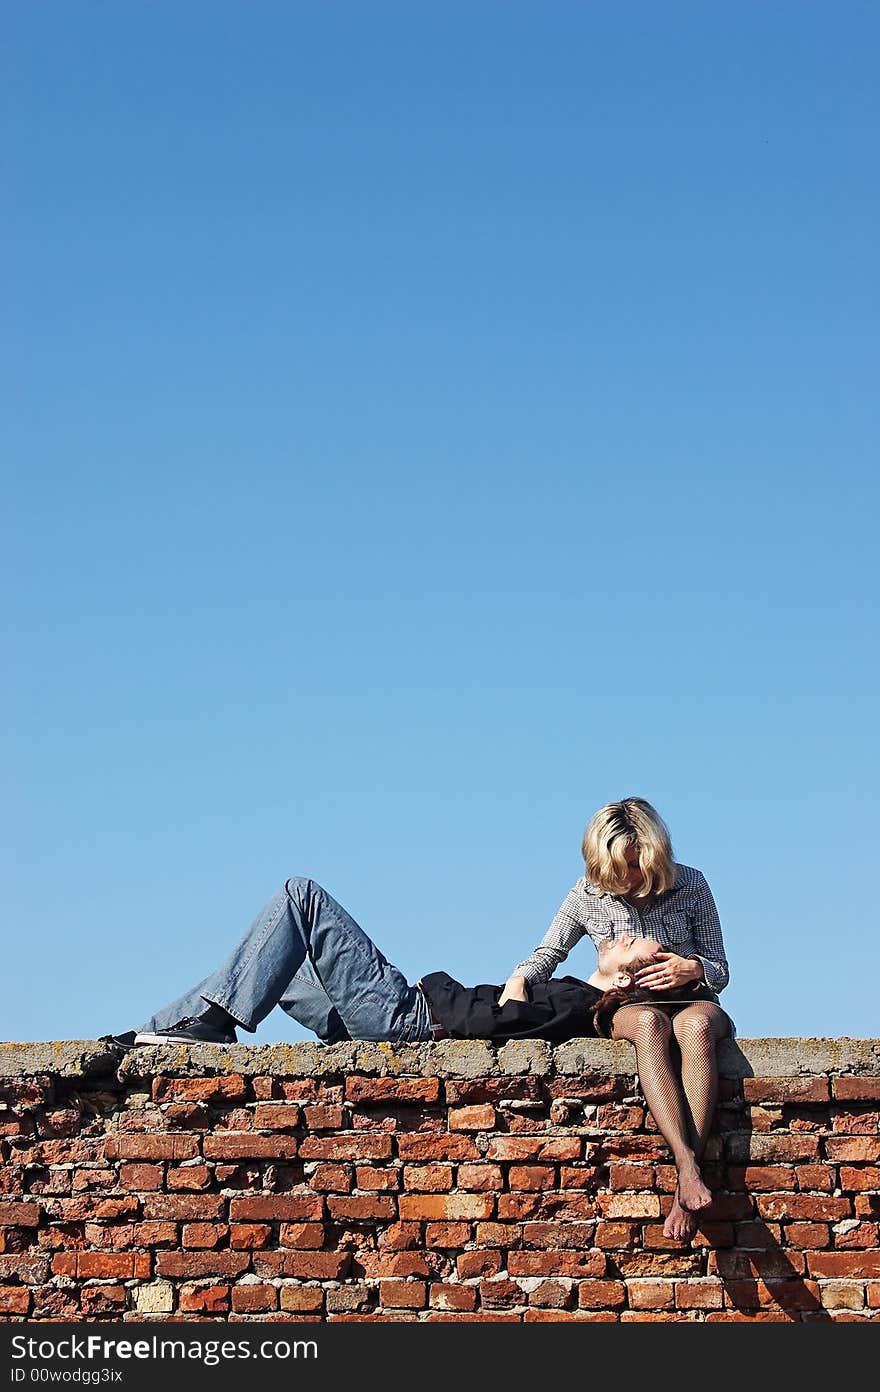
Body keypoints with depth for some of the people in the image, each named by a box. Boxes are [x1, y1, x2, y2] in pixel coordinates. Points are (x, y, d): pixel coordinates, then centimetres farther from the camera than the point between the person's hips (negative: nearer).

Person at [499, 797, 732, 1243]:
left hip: (691, 1002, 0)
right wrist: (520, 977, -5)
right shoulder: (588, 894, 2)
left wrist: (693, 969, -18)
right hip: (627, 1008, 1)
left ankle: (685, 1192, -50)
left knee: (697, 1024, -41)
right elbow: (549, 952, 16)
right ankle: (688, 1169, -54)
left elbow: (721, 973, 5)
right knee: (648, 1023, -40)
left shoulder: (689, 885, 0)